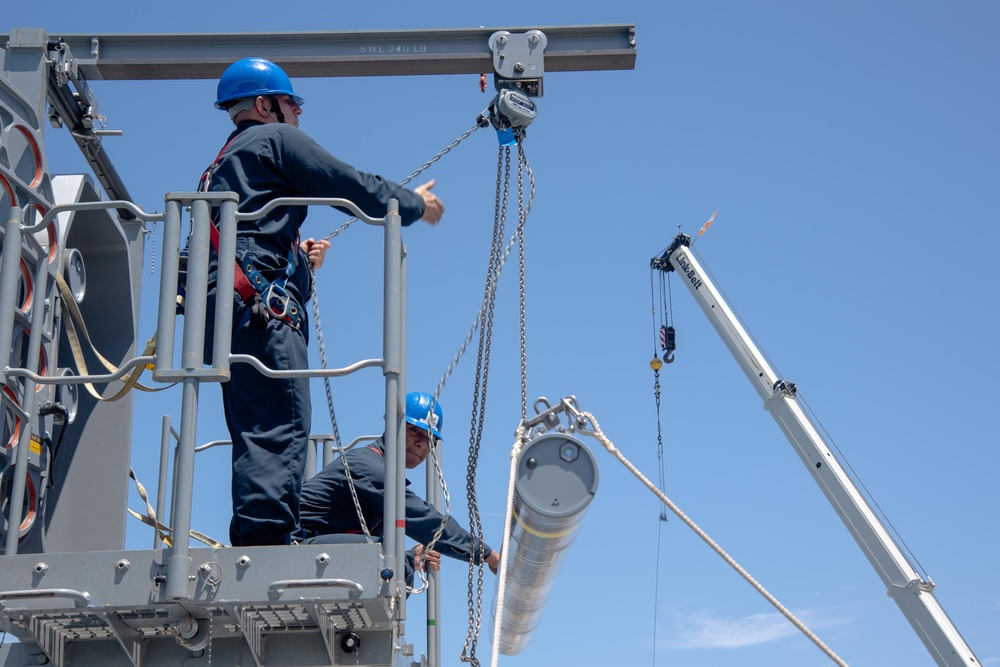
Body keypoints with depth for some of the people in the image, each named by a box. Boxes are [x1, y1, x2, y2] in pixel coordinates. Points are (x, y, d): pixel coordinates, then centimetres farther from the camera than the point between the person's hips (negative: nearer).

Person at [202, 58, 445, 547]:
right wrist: (416, 204, 18)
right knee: (281, 428, -18)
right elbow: (350, 186, 4)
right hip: (261, 304, -9)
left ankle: (249, 545, -4)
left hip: (219, 308, 9)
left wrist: (298, 261, 33)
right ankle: (265, 535, -30)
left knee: (257, 436, 3)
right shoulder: (275, 138, 7)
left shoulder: (220, 167, 33)